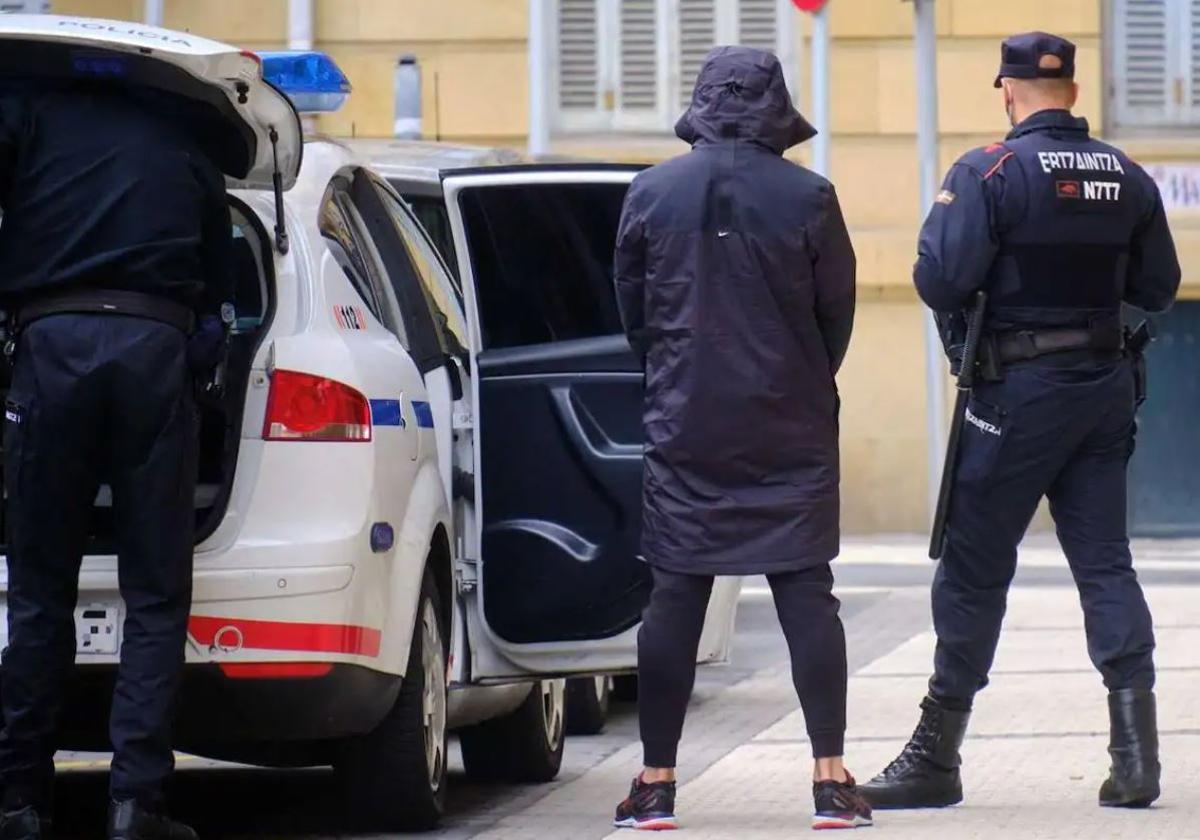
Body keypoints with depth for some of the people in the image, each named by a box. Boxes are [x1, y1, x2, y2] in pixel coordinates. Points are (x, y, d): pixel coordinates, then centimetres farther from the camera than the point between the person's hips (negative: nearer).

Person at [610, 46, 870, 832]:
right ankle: (832, 776, -2)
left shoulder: (652, 194, -2)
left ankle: (656, 782, 4)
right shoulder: (806, 198, -7)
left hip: (685, 428, 1)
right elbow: (838, 313, 1)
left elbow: (632, 311, 7)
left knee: (675, 598, 4)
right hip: (791, 431, -1)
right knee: (807, 593, 2)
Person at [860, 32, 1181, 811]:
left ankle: (937, 755, 7)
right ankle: (1136, 752, -2)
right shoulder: (1128, 178, 4)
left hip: (1022, 391, -5)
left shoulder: (990, 173, -12)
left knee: (975, 570, 2)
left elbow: (940, 279, -20)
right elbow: (1157, 288, 10)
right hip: (1105, 386, 5)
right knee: (1105, 563, 7)